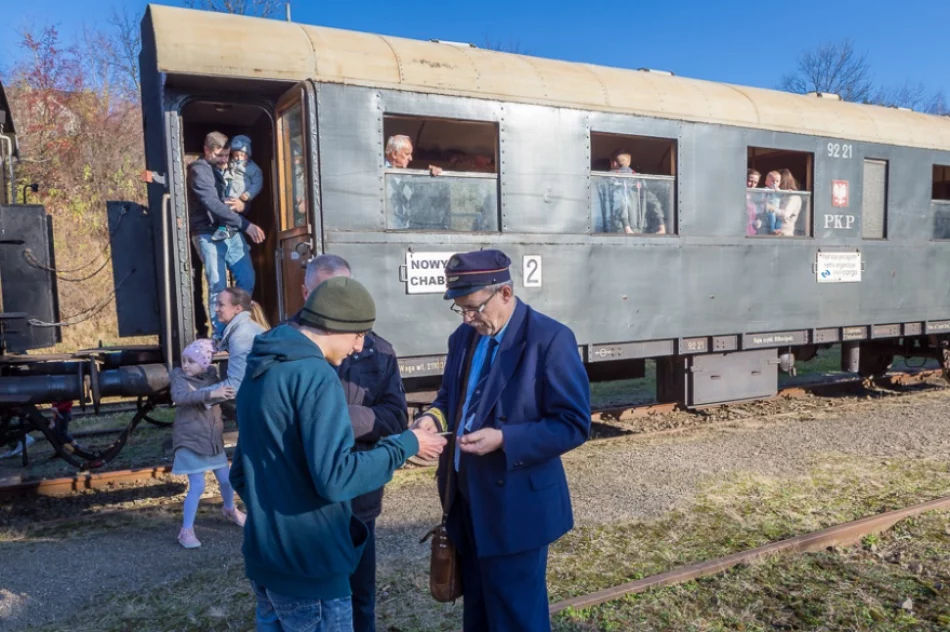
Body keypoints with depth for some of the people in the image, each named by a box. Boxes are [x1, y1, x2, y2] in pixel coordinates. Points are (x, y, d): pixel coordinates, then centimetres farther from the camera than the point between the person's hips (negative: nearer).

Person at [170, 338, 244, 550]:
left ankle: (230, 510, 42)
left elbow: (224, 394, 13)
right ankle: (186, 531, 7)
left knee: (227, 479, 14)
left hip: (213, 438, 5)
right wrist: (211, 394, -42)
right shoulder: (179, 376, -12)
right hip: (190, 440, -5)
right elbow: (179, 396, -32)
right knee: (197, 486, -9)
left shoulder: (211, 375, 0)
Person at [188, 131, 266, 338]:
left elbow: (245, 199, 22)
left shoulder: (224, 170, 18)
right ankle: (220, 335, 2)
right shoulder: (199, 171, -7)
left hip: (232, 233, 7)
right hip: (209, 236, -7)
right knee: (218, 286, -7)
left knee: (247, 279, 3)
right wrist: (245, 224, -27)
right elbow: (213, 205, -20)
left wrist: (242, 204, -5)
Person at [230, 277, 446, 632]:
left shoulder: (260, 368, 7)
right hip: (307, 564, -9)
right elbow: (335, 478, -28)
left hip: (263, 556, 9)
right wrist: (405, 444, -19)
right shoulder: (315, 376, -22)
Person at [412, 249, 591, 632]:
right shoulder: (462, 338, 6)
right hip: (467, 503, 7)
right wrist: (434, 418, -7)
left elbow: (574, 424, -17)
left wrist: (503, 439, -26)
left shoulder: (550, 339, -17)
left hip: (516, 508, -7)